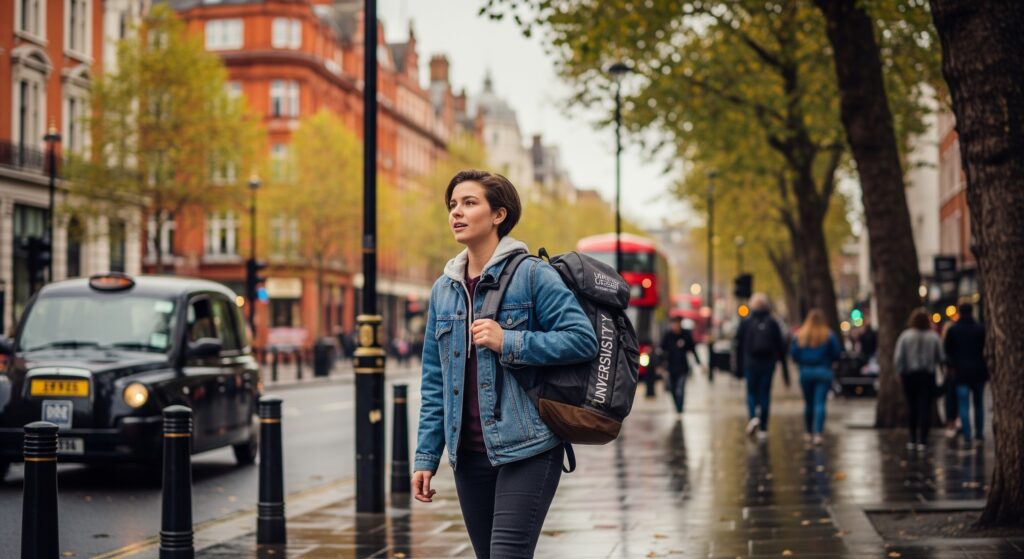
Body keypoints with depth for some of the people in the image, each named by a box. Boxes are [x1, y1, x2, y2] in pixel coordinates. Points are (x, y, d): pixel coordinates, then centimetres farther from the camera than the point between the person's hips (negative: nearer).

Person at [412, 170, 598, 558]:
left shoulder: (532, 275, -5)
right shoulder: (444, 289, 12)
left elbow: (583, 339, -11)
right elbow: (434, 381, 14)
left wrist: (508, 343, -18)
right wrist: (426, 456, 9)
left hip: (527, 451, -6)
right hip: (468, 454, 6)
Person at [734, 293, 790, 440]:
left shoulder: (746, 323, -1)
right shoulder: (772, 323, 1)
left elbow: (739, 345, -2)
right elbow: (780, 347, 2)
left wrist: (739, 366, 4)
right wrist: (785, 369, 6)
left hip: (750, 363, -1)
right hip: (768, 364, 1)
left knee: (751, 393, 11)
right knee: (765, 394, 7)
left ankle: (753, 417, -16)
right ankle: (763, 429, 6)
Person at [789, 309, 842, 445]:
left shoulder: (800, 335, -2)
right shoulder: (829, 335, -7)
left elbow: (793, 353, -3)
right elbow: (836, 353, -5)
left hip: (805, 371, 2)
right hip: (823, 372, -2)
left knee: (808, 403, 15)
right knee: (820, 403, -5)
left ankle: (809, 432, 24)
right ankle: (818, 433, -16)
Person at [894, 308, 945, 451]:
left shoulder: (905, 336, -7)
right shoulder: (933, 336, -6)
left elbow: (898, 358, -7)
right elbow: (940, 357, -1)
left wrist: (900, 372, 4)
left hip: (910, 375, 0)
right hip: (928, 375, 0)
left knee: (911, 406, 11)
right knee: (925, 406, 0)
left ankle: (913, 439, 14)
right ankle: (922, 440, -6)